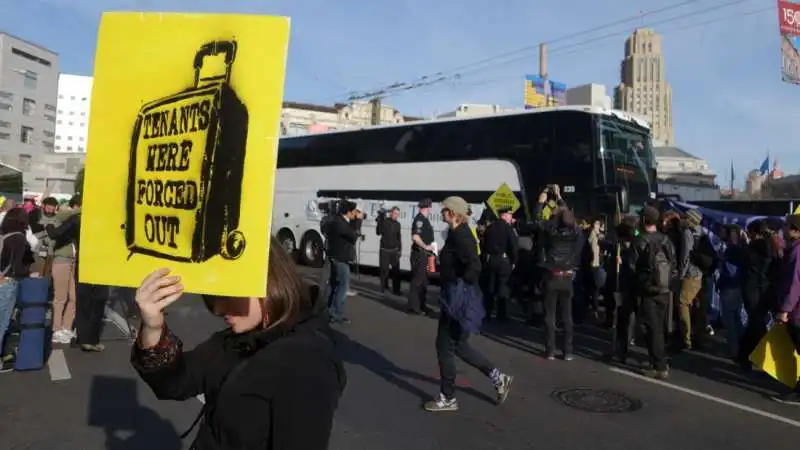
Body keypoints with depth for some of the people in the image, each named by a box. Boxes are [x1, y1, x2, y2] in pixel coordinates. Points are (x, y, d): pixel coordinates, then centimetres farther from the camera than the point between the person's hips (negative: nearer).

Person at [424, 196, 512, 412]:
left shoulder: (460, 236, -19)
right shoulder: (458, 233, 12)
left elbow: (474, 266, -31)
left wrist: (461, 288, -19)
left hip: (458, 298, -10)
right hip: (455, 296, 10)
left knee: (445, 346, 2)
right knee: (458, 345, 19)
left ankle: (448, 399, 16)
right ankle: (498, 378, 27)